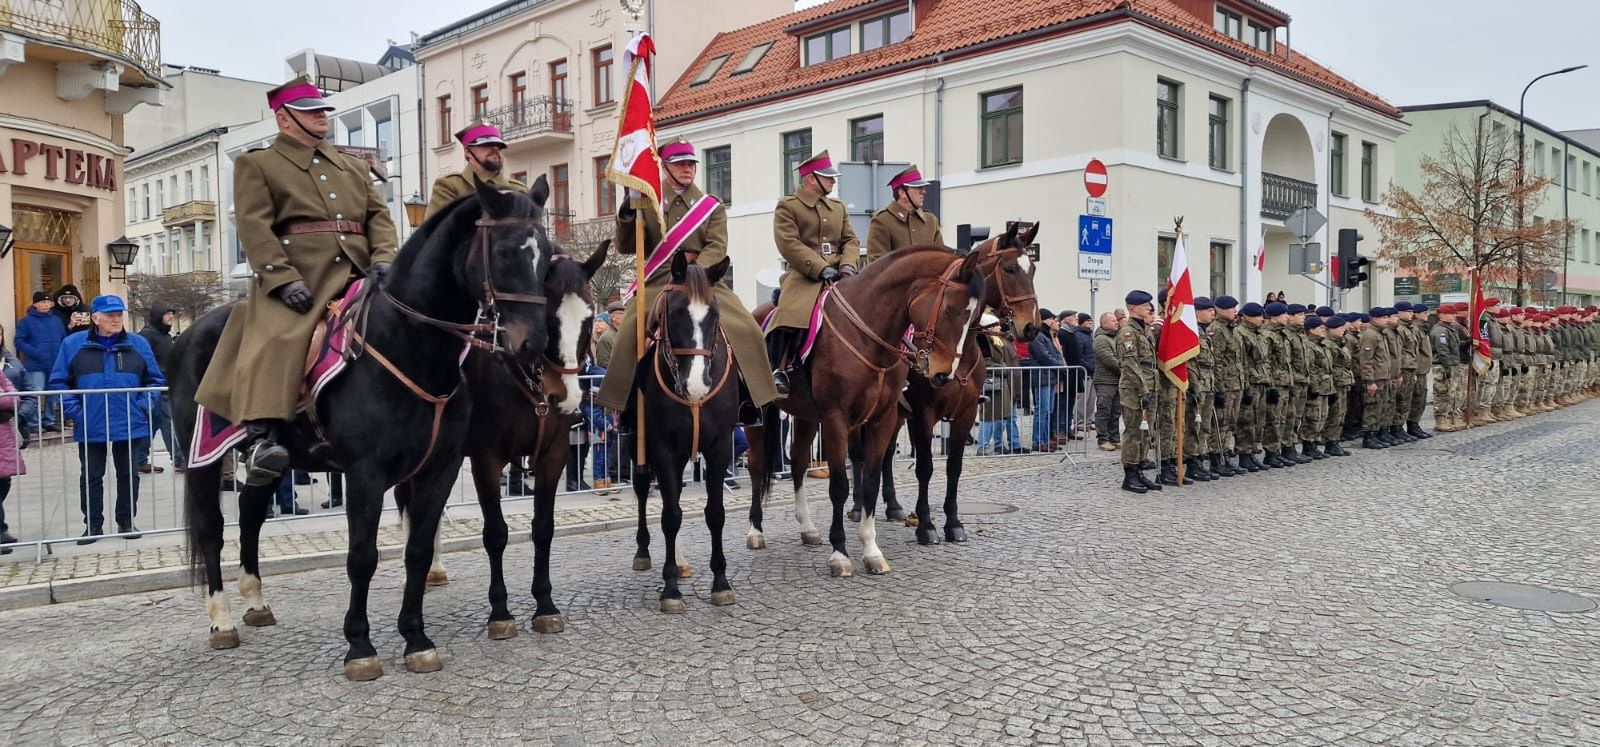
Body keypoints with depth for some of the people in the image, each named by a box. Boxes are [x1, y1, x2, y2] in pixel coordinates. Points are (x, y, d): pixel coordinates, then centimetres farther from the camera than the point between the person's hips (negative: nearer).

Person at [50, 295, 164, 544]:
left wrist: (142, 406, -5)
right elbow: (59, 382, 1)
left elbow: (155, 380, 6)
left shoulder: (138, 344, 2)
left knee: (128, 474, 10)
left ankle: (126, 522, 22)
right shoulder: (73, 344, -1)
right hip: (90, 427, -1)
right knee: (91, 476, 8)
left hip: (129, 425, 1)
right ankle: (93, 525, 19)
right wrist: (75, 411, -7)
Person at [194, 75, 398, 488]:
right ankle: (260, 439, -32)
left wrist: (383, 258, -5)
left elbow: (378, 214, 18)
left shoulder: (354, 166, 29)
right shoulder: (256, 164, 13)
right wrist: (284, 279, -17)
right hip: (296, 279, -5)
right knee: (274, 343, -26)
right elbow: (254, 227, -1)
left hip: (356, 274, 5)